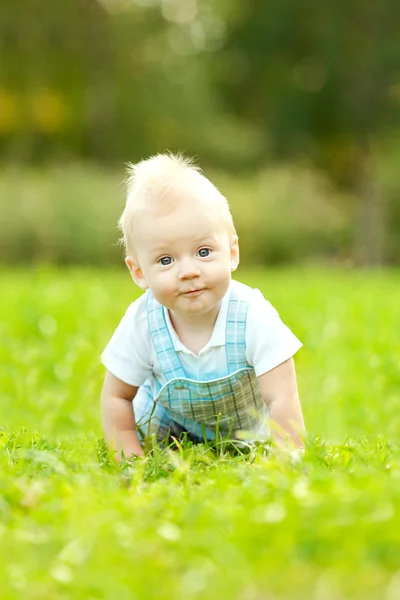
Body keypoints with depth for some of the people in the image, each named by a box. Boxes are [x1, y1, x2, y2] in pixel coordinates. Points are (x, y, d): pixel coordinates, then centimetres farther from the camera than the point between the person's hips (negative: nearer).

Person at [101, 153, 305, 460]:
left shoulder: (254, 318, -37)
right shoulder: (141, 322, -30)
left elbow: (281, 401, -36)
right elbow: (116, 397, -13)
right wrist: (128, 451, -20)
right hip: (167, 421, 0)